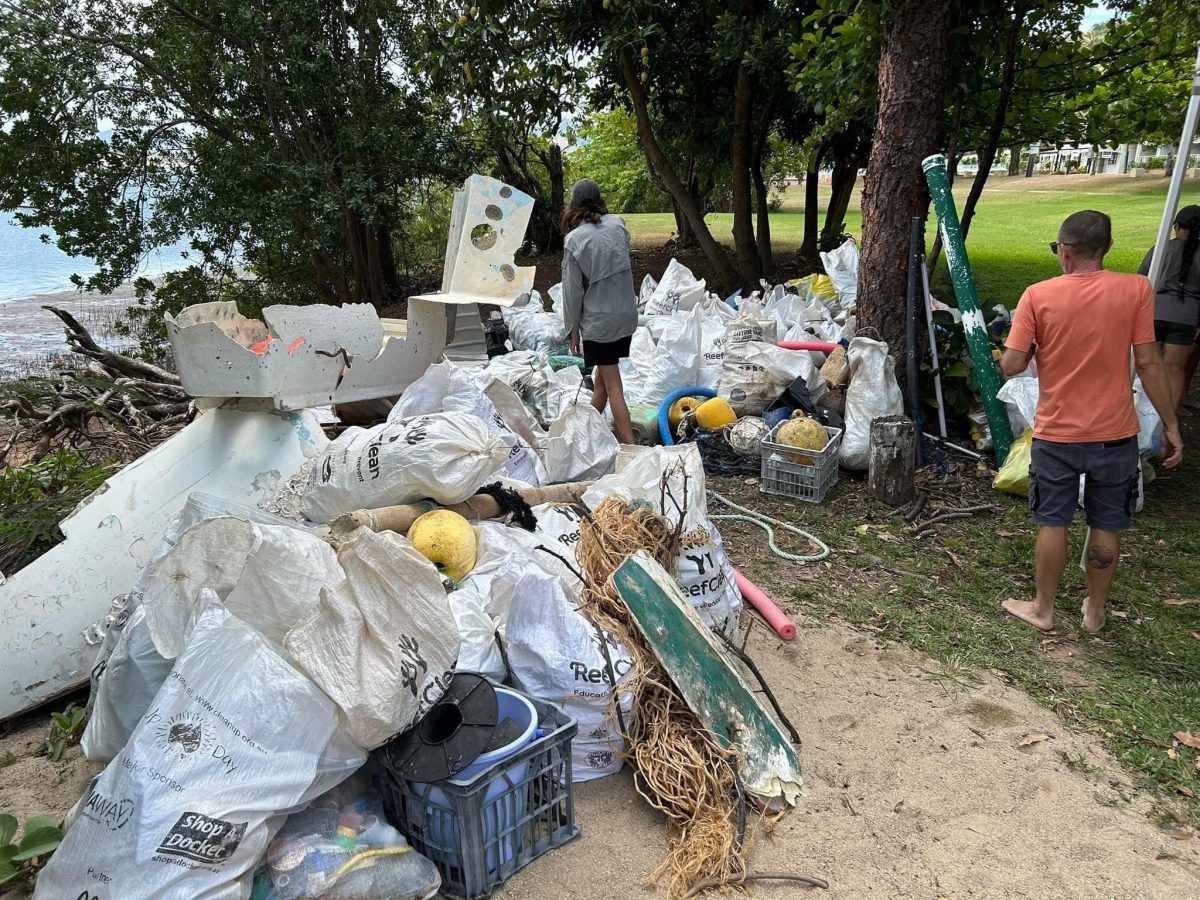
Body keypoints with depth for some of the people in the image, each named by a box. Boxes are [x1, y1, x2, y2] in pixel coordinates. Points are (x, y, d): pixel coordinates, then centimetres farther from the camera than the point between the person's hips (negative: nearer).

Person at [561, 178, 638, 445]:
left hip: (599, 321, -6)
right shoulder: (617, 224, -1)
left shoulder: (574, 240, -13)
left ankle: (630, 445, -1)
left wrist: (572, 328, 1)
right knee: (602, 375, 21)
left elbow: (573, 290, -9)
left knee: (612, 386, -1)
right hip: (627, 314, 6)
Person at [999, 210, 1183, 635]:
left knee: (1053, 524, 12)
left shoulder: (1038, 295, -11)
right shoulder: (1135, 289, -8)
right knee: (1106, 527, 15)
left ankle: (1043, 609, 25)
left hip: (1056, 433, -1)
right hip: (1115, 434, 1)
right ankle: (1095, 610, 30)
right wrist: (1170, 424, 2)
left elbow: (1012, 365, -11)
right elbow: (1148, 363, -7)